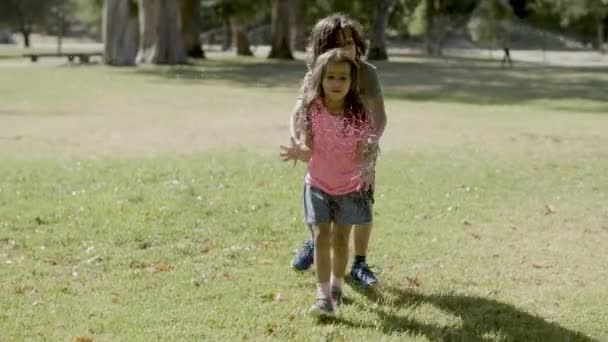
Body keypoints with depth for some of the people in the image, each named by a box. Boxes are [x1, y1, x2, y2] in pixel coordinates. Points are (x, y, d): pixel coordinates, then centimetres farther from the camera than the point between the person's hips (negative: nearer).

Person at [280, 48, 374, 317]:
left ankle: (336, 286, 34)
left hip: (349, 187, 0)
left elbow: (363, 153, -11)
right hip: (318, 185, 0)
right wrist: (298, 152, -32)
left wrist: (366, 162, -34)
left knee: (340, 238, 12)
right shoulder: (312, 110, -13)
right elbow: (309, 149, -10)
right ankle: (323, 296, -6)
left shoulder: (359, 115, -15)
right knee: (321, 237, -7)